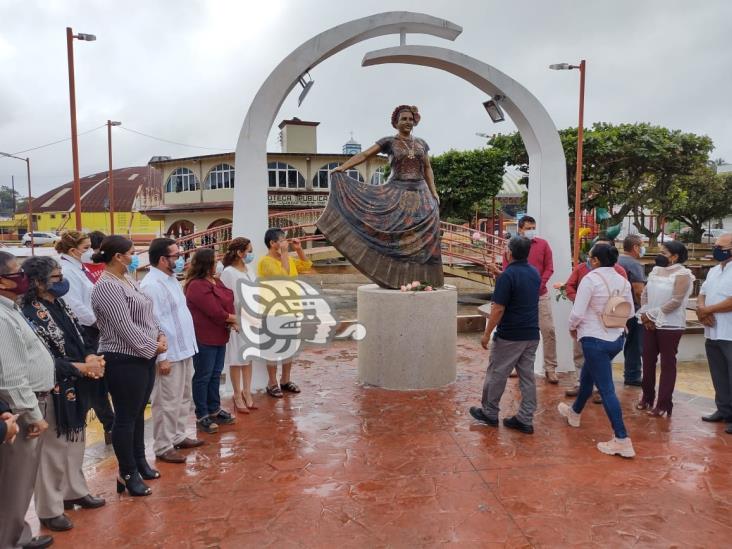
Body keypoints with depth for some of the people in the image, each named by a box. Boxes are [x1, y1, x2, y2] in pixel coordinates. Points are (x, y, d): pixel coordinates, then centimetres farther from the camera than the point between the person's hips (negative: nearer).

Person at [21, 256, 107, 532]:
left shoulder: (60, 305, 7)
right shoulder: (30, 315, -18)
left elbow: (80, 338, 10)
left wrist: (91, 356, -10)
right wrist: (82, 367, -19)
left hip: (74, 388, 8)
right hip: (53, 392, -8)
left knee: (75, 442, 20)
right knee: (52, 448, 5)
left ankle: (74, 491, 38)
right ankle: (49, 509, 20)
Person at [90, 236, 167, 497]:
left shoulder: (128, 280, 12)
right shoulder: (107, 287, -18)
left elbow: (147, 314, 16)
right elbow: (125, 327, -22)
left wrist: (160, 336, 0)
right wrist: (152, 347, -14)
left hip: (144, 357, 9)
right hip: (124, 361, -9)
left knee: (138, 412, 19)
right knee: (126, 417, 2)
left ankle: (139, 461, 33)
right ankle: (127, 474, 15)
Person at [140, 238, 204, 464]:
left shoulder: (171, 279, 11)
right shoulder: (152, 285, -19)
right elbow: (153, 324, -23)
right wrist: (162, 357, -23)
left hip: (184, 349, 10)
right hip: (169, 354, -10)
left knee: (183, 398, 20)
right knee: (167, 403, 1)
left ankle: (178, 436, 33)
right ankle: (163, 447, 14)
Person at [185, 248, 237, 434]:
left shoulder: (215, 281, 11)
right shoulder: (197, 286, -20)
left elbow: (228, 302, 8)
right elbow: (215, 312, -23)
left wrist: (229, 321, -10)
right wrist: (231, 318, -7)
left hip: (219, 336, 9)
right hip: (204, 338, -9)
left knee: (216, 374, 17)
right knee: (203, 376, 2)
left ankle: (214, 410, 30)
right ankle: (202, 416, 12)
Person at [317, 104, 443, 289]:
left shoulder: (421, 143, 14)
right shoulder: (389, 142, 2)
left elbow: (427, 169, 17)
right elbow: (364, 155, -6)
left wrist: (434, 193, 6)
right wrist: (342, 167, -17)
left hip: (420, 194, 4)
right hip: (397, 193, -3)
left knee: (423, 236, -4)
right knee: (397, 234, -9)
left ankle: (420, 277, 2)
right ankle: (396, 277, -4)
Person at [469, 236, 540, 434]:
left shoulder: (507, 275, -17)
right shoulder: (535, 273, 7)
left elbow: (499, 309, -19)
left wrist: (487, 333, -11)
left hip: (509, 336, -7)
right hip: (532, 334, 7)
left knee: (496, 374, 7)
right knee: (527, 376, 9)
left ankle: (489, 413, 21)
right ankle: (525, 420, 13)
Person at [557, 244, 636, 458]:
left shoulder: (590, 279, -17)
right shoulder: (622, 281, 3)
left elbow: (577, 312, -17)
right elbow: (629, 312, 11)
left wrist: (572, 328, 2)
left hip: (595, 339, -8)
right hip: (616, 338, 8)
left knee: (606, 389, -3)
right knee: (587, 375, 27)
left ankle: (622, 440, -2)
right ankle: (574, 412, 48)